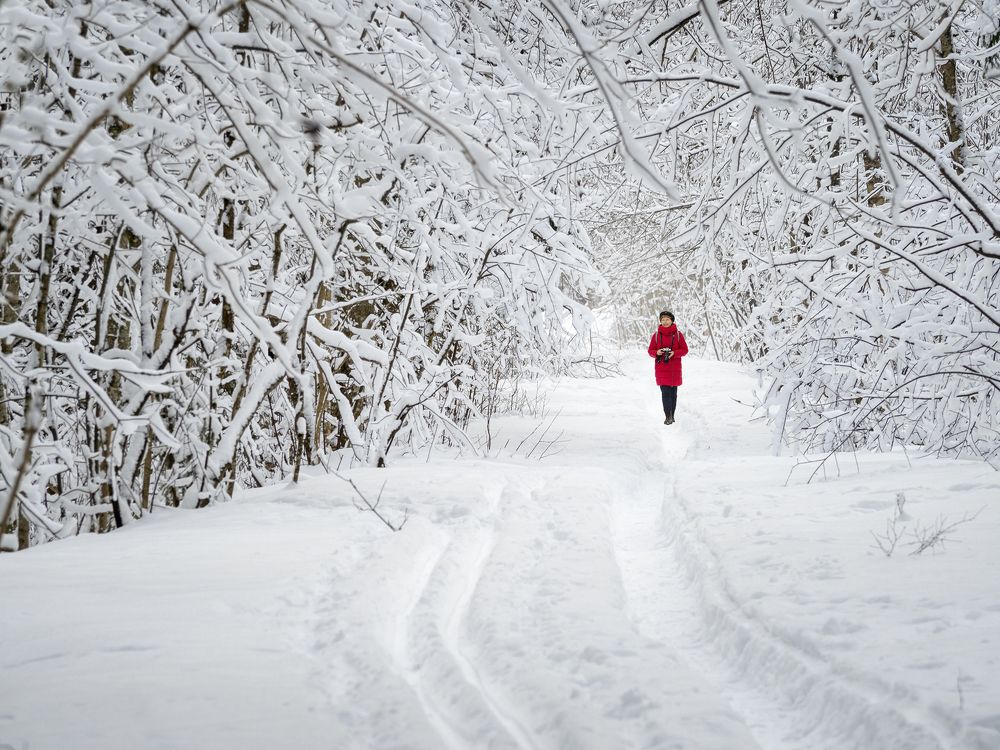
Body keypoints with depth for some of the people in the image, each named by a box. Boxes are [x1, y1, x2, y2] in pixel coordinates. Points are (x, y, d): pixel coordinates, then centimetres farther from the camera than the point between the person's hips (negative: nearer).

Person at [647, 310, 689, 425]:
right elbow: (650, 351, 8)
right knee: (665, 392, -8)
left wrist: (674, 353, -16)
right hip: (661, 368, 0)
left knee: (673, 393, 5)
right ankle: (668, 416, -5)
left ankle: (671, 416, 15)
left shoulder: (678, 334, 1)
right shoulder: (656, 335, 3)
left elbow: (684, 350, 2)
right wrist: (657, 352, -15)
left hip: (674, 368, 0)